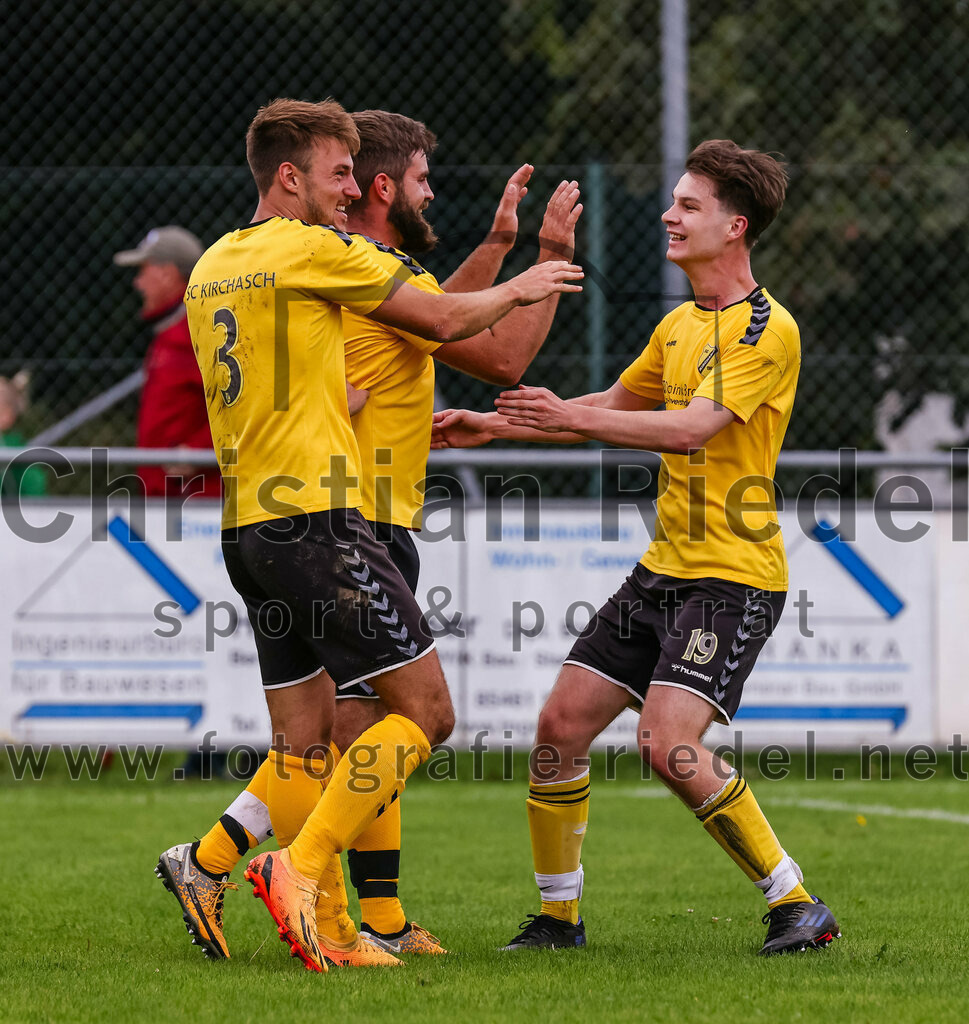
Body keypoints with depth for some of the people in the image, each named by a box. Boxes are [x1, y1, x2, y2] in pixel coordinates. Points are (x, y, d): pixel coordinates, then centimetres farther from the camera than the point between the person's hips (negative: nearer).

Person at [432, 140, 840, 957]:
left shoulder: (768, 329, -13)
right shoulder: (679, 326, 15)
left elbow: (692, 429, -24)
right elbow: (617, 406, 29)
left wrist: (572, 418, -27)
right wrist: (496, 426, 23)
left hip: (734, 576, -9)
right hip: (664, 570, 9)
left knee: (669, 744, -22)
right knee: (561, 724, 3)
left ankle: (798, 906, -9)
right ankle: (559, 915, 18)